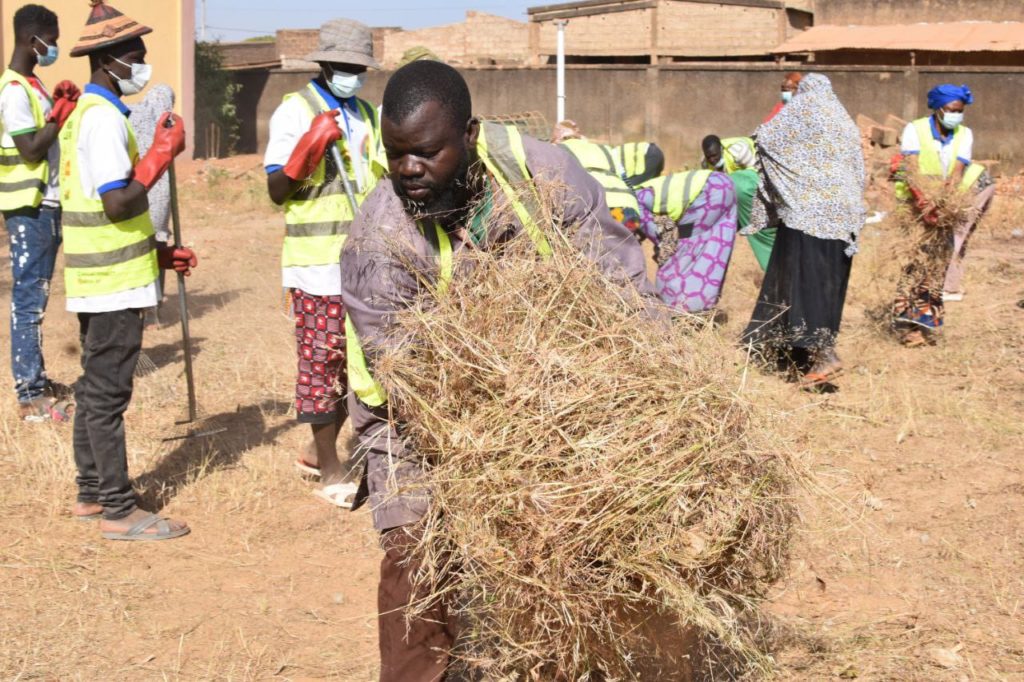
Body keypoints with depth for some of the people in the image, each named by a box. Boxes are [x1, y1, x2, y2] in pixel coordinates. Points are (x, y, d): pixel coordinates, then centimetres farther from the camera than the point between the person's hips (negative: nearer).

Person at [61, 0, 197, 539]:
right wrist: (162, 153, -18)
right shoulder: (105, 118, -17)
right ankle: (118, 510, 0)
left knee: (95, 388, 16)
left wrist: (155, 252, 20)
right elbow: (118, 202, -24)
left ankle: (91, 493, 25)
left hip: (95, 277, 10)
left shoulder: (82, 113, 16)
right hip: (113, 283, -10)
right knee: (108, 393, -6)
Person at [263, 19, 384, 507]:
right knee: (321, 361, -2)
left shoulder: (368, 115, 15)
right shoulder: (295, 111, -4)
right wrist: (308, 148, -25)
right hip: (317, 262, -7)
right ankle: (330, 474, 5)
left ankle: (318, 452, 26)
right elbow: (276, 190, -9)